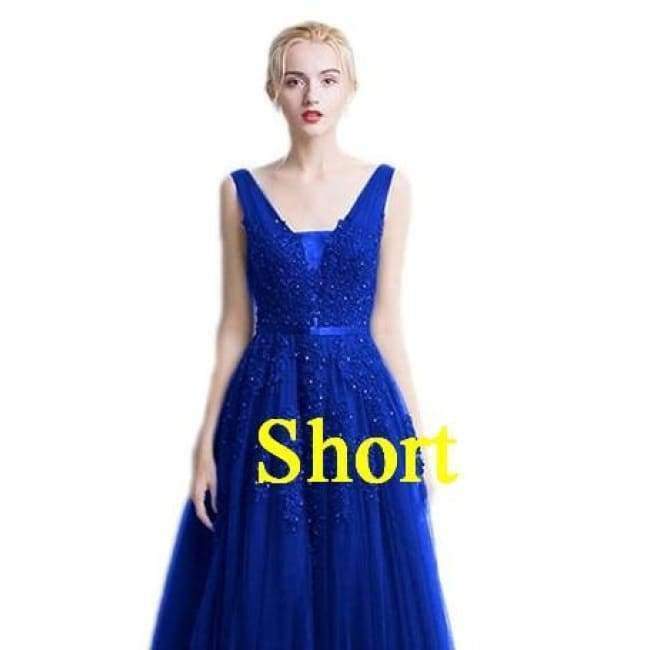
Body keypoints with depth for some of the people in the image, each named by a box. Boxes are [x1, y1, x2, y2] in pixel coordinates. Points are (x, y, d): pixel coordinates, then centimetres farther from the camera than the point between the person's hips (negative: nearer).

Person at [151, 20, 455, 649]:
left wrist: (417, 435, 3)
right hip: (266, 408, 0)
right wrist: (207, 439, 0)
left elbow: (385, 324, 4)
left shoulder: (387, 186, 2)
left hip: (360, 403, 0)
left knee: (365, 592, 8)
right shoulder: (241, 190, 2)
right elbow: (235, 325, 4)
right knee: (263, 593, 8)